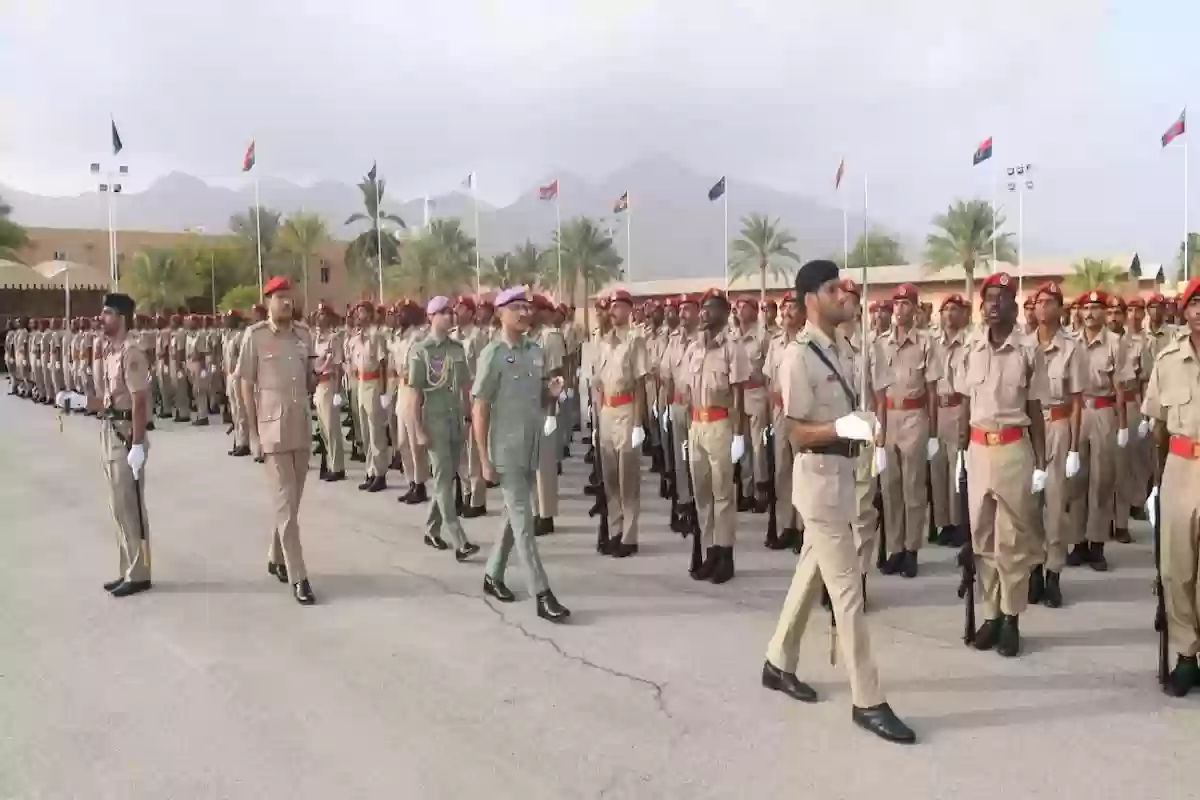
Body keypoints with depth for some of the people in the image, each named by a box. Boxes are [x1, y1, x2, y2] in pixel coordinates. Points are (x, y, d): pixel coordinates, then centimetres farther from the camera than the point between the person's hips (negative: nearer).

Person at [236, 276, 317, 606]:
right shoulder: (254, 336, -7)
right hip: (272, 429, -5)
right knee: (286, 502, -4)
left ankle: (276, 558, 32)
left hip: (302, 427, 5)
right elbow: (246, 386, -5)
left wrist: (320, 376, -8)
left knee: (293, 499, 14)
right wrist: (254, 432, -8)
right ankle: (298, 577, 0)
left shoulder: (304, 333, 6)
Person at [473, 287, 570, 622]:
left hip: (532, 448, 7)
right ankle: (542, 595, -2)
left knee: (513, 516, 16)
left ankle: (493, 576, 33)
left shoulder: (535, 351, 7)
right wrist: (484, 458, -14)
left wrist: (551, 392, -6)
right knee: (523, 522, -4)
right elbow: (479, 409, -12)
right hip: (506, 451, -6)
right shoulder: (493, 354, -11)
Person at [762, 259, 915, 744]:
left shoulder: (840, 349, 9)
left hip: (842, 475, 9)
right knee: (847, 589, -4)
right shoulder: (799, 357, -17)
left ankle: (779, 664, 35)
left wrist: (863, 427, 3)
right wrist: (843, 428, -31)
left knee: (810, 575, 18)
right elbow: (798, 434, -18)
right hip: (819, 479, -9)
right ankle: (867, 701, 7)